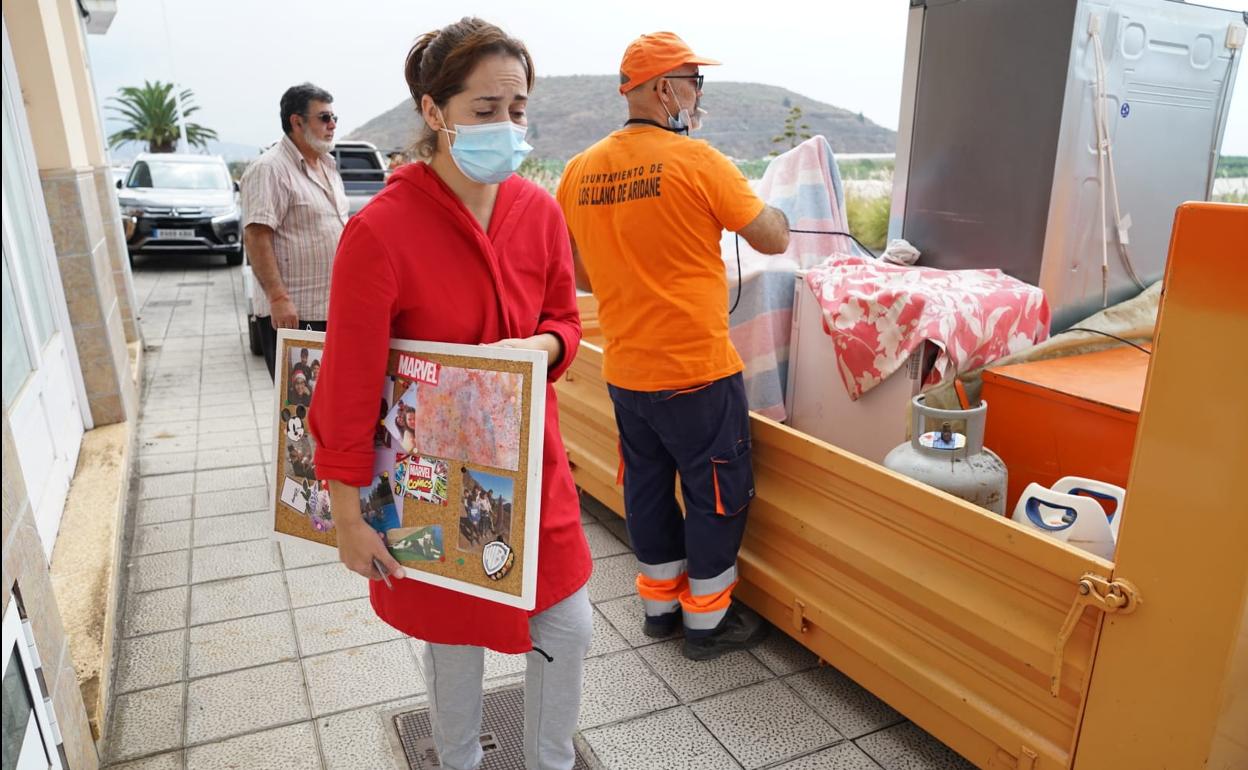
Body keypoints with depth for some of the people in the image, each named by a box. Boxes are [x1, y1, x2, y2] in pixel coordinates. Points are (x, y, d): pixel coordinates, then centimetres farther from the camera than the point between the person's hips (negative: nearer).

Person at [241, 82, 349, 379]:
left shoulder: (328, 166, 16)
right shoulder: (270, 169, -12)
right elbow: (256, 237, -19)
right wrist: (278, 298, -26)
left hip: (334, 307, 8)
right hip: (293, 312, -8)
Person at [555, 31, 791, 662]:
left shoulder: (579, 172, 2)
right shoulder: (697, 160, -14)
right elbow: (774, 241, -6)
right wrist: (775, 212, 15)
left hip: (624, 371, 6)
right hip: (696, 371, -6)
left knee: (648, 487, 19)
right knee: (717, 494, 11)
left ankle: (660, 600, 36)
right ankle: (706, 619, 25)